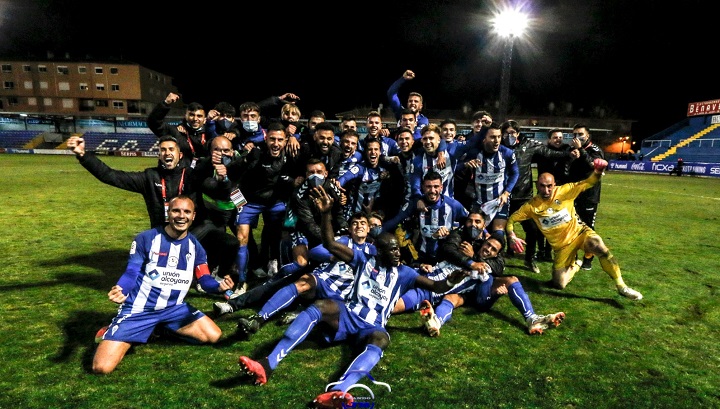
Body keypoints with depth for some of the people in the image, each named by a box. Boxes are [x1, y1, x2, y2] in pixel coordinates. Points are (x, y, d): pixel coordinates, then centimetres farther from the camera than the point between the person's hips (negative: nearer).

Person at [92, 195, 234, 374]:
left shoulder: (195, 246, -1)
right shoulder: (145, 238, -12)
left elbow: (205, 279, -4)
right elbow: (131, 273, -11)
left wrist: (219, 286, -28)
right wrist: (119, 290, -33)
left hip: (174, 309, 5)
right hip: (139, 310, -4)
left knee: (214, 335, 2)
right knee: (102, 366, -15)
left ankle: (162, 329, 17)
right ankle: (111, 333, 20)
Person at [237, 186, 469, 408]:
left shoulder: (404, 273, 14)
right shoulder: (364, 260, 12)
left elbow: (435, 287, 6)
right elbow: (330, 244, 2)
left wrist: (449, 282, -19)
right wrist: (325, 213, -12)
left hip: (372, 326, 0)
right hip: (348, 315, 1)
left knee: (380, 341, -37)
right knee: (318, 306, -31)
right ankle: (268, 365, -40)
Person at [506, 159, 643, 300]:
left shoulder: (565, 191, -12)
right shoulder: (531, 206, -13)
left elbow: (588, 183, -11)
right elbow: (511, 219, -9)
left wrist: (598, 171, -33)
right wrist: (512, 237, -27)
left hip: (579, 232, -1)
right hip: (561, 245, 1)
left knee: (602, 250, -32)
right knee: (559, 284, 1)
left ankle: (622, 287, -15)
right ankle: (575, 266, 34)